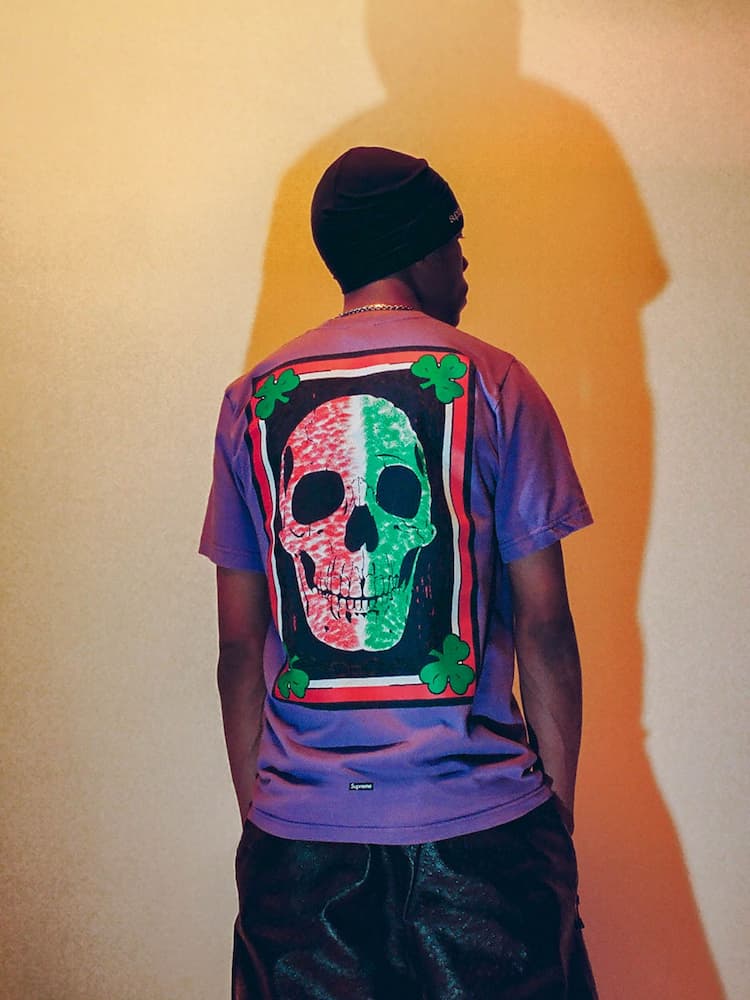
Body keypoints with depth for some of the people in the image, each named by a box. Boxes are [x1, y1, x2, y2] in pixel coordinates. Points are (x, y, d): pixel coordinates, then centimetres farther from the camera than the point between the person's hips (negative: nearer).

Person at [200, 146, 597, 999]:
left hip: (298, 828, 3)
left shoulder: (253, 398, 4)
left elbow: (240, 645, 5)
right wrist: (560, 805, 6)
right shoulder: (491, 383, -3)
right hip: (479, 819, -2)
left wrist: (256, 807, 14)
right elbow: (543, 626, -4)